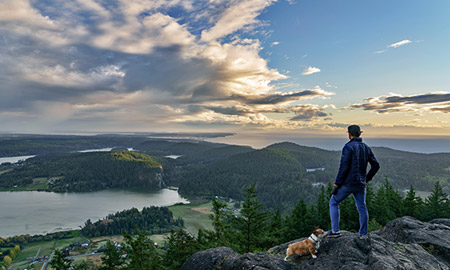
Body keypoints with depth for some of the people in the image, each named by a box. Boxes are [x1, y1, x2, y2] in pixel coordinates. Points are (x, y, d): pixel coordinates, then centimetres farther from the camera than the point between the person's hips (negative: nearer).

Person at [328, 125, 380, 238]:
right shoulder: (366, 148, 9)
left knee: (333, 203, 6)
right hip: (361, 184, 7)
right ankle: (363, 234, 23)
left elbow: (344, 167, -19)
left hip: (348, 183, -7)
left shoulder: (348, 147, -14)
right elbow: (376, 165, 13)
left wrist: (337, 184, -13)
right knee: (362, 208, 15)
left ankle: (335, 231, 4)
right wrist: (367, 178, 21)